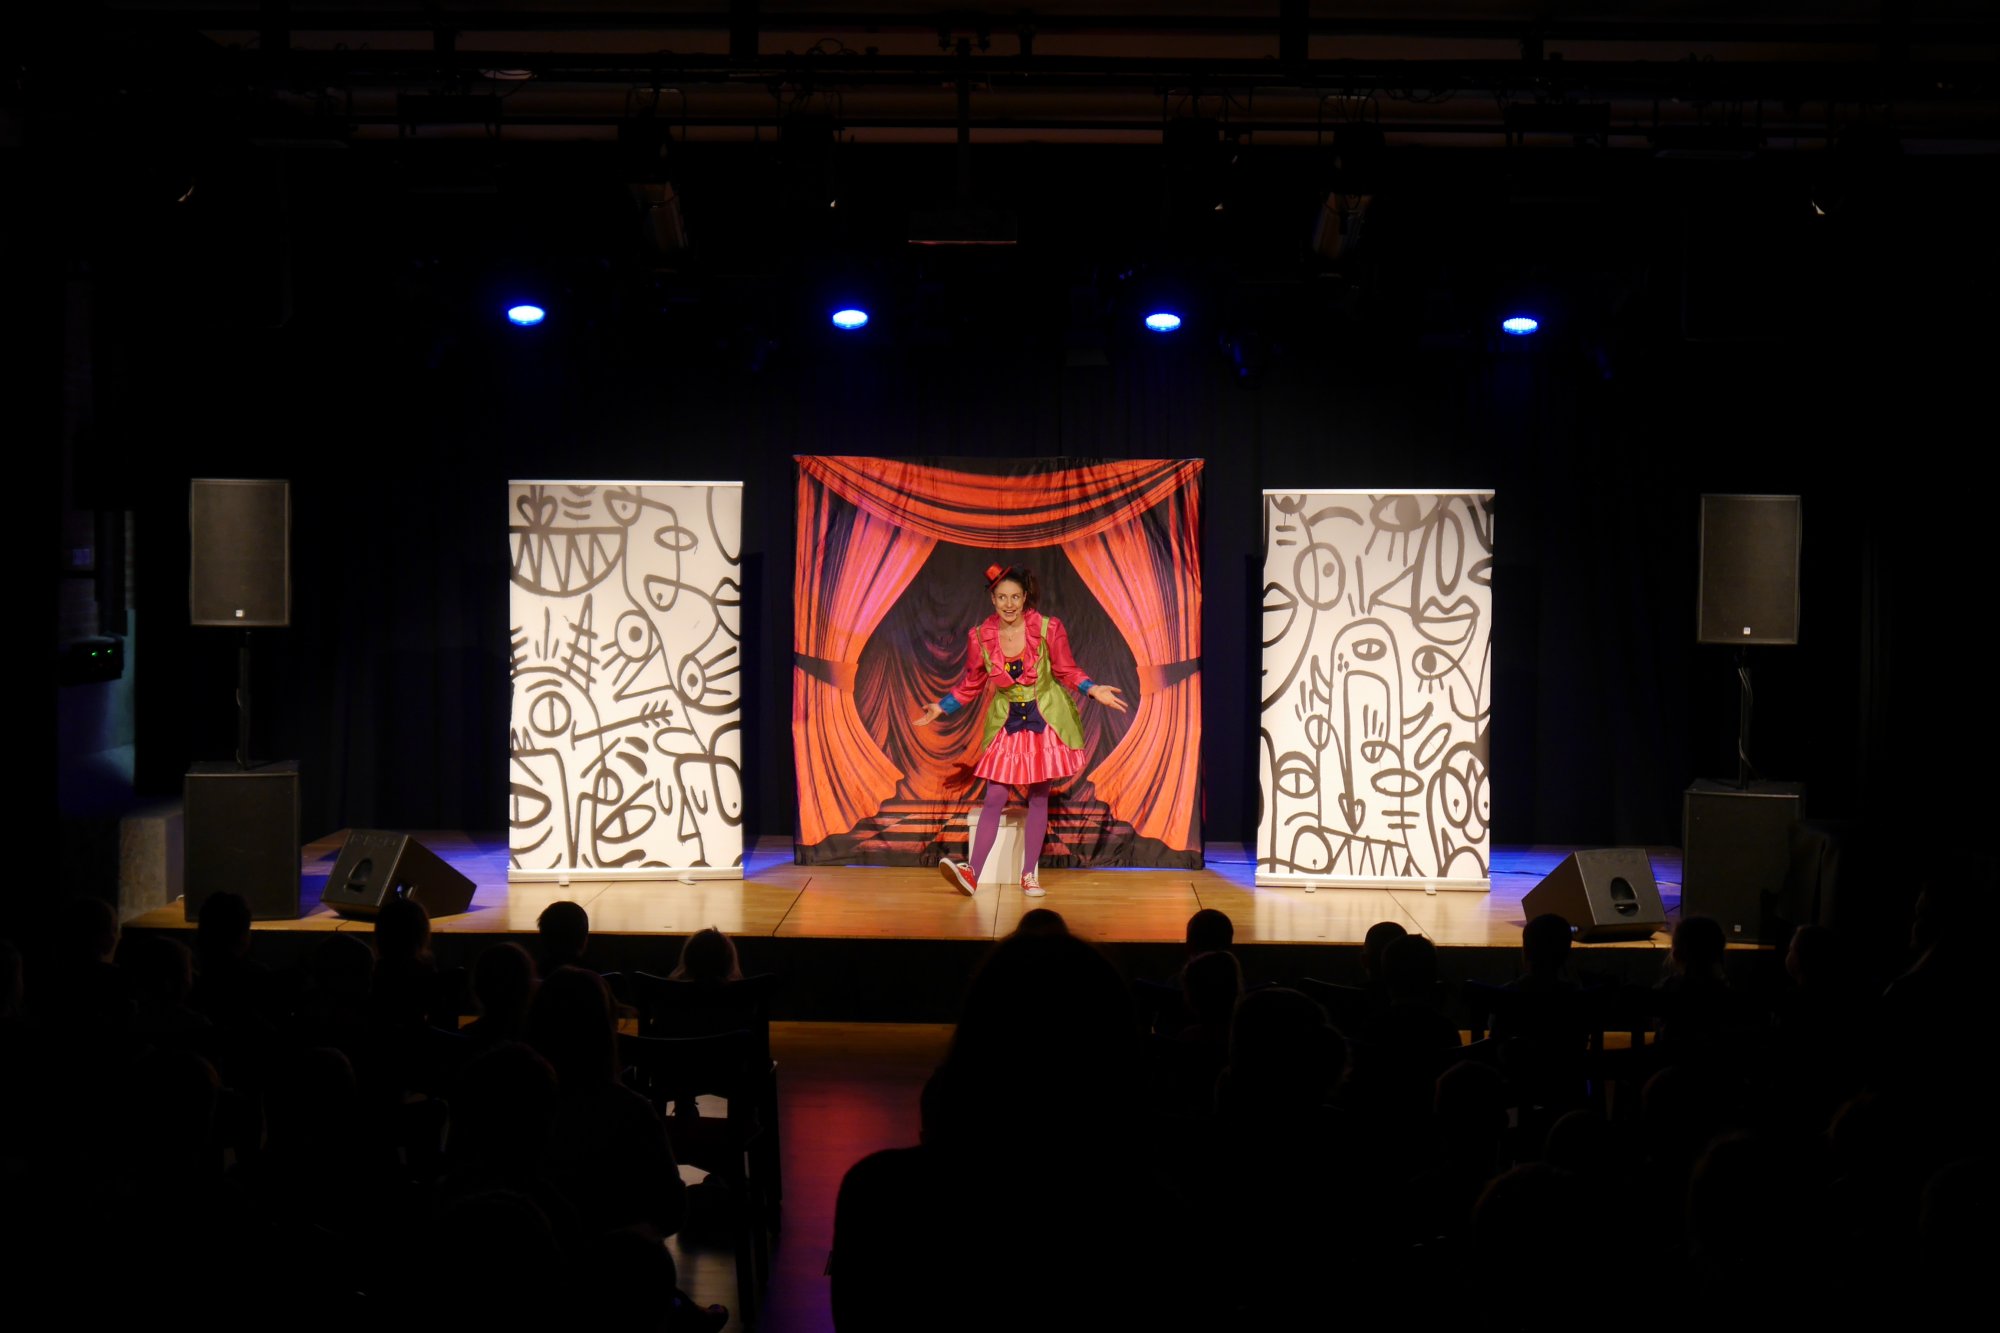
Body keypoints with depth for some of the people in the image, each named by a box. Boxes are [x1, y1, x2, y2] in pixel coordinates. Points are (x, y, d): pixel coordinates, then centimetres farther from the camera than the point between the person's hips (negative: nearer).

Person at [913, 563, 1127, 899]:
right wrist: (942, 708, 1)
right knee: (994, 798, -4)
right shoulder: (980, 637, -6)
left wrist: (1093, 690, -16)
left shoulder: (1048, 629, -12)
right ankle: (972, 873, -8)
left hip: (1045, 720, -1)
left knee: (1038, 797, 5)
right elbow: (971, 683, 7)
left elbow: (1067, 671, -1)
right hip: (1006, 722, 1)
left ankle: (1029, 874, 13)